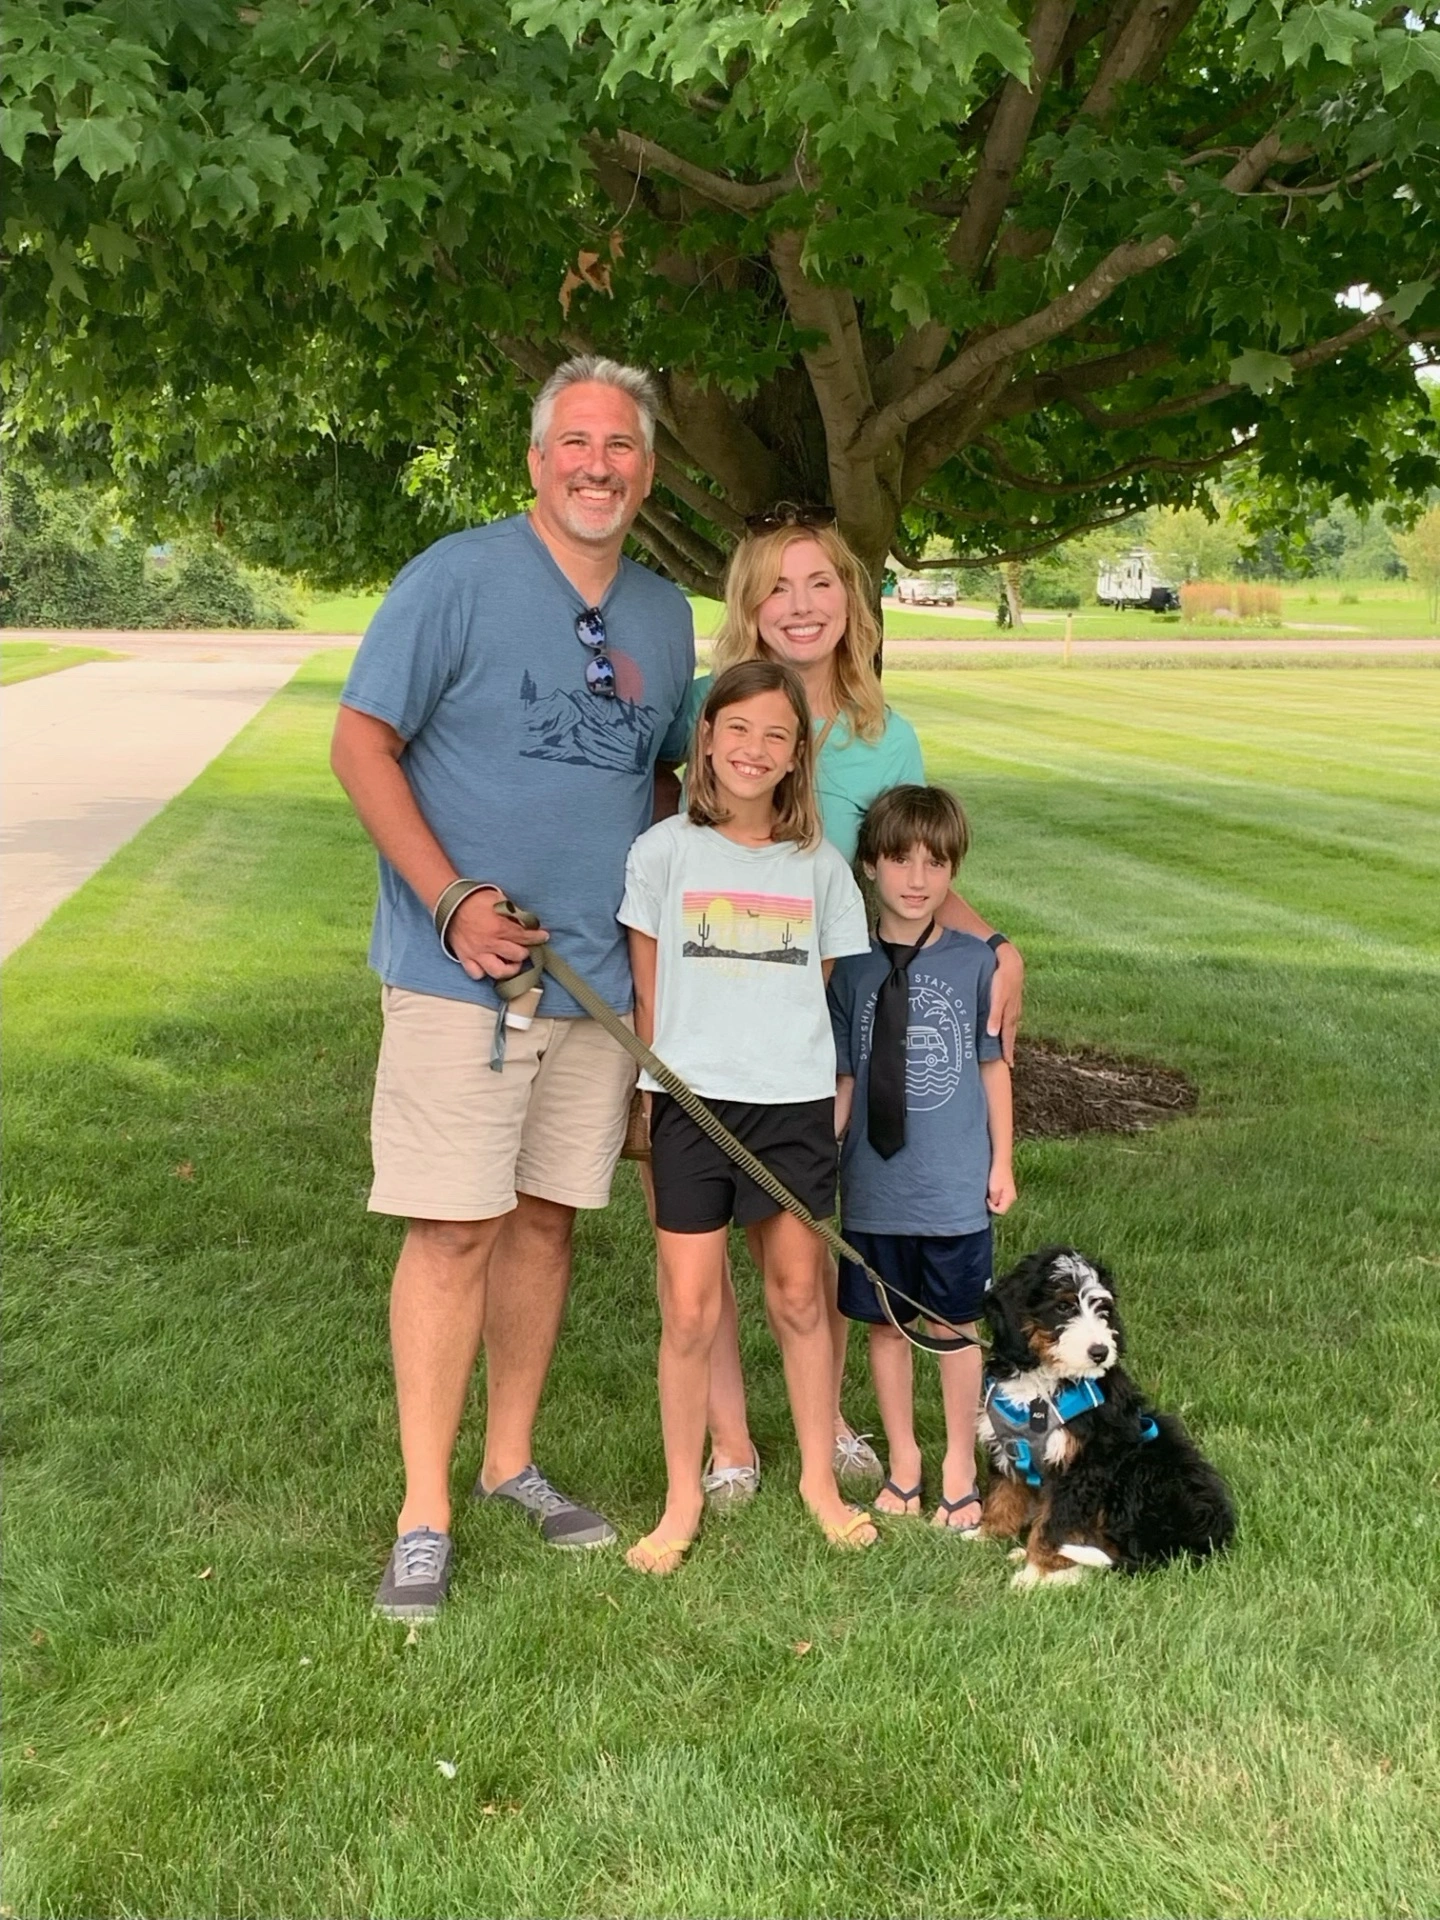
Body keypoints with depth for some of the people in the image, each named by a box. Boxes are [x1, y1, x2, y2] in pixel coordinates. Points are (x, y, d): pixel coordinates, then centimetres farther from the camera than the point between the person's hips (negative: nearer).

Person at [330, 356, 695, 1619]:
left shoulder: (664, 614, 12)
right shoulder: (457, 578, -7)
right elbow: (361, 743, -9)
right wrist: (451, 901, -17)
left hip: (600, 979, 6)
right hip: (464, 972, -5)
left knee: (547, 1218, 12)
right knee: (456, 1228, -6)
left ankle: (511, 1463, 27)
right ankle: (424, 1516, 4)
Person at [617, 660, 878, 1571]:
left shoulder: (820, 865, 5)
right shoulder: (666, 850, 0)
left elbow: (831, 991, 10)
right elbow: (647, 992, 5)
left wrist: (840, 1100, 4)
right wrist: (660, 1085, 3)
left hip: (795, 1102, 2)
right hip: (692, 1101, -1)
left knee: (800, 1293, 12)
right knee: (689, 1310, 0)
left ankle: (820, 1479, 28)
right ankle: (683, 1500, 16)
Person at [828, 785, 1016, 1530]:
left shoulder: (975, 961, -3)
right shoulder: (851, 966, -2)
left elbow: (992, 1064, 4)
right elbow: (842, 1077, 2)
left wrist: (1002, 1161, 5)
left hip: (955, 1187, -1)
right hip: (873, 1187, 1)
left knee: (954, 1326, 10)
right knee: (884, 1324, 12)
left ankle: (958, 1468, 27)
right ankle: (902, 1461, 30)